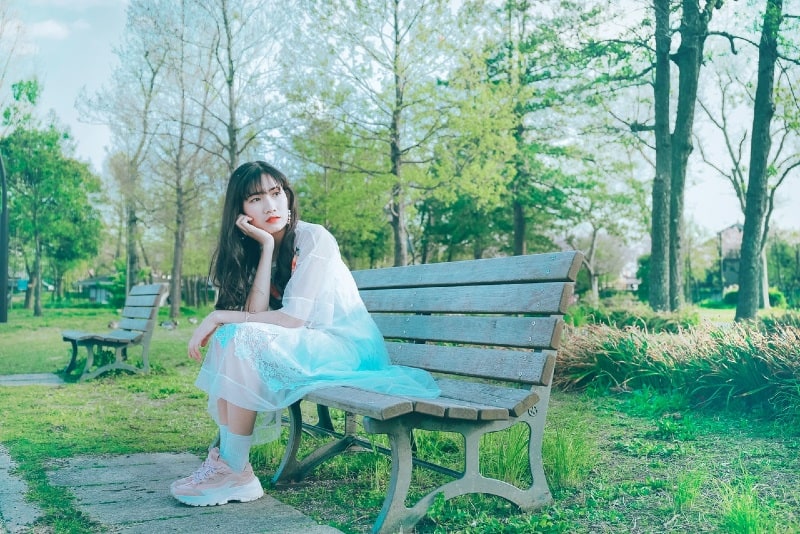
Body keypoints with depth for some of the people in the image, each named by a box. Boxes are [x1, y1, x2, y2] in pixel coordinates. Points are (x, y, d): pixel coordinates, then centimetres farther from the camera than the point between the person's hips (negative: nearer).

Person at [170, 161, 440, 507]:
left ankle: (236, 472, -18)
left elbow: (293, 319, -21)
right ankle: (226, 455, -10)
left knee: (244, 339, -25)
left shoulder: (313, 238, -14)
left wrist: (219, 317, -16)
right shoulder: (253, 248, 6)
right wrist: (267, 247, -14)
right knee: (226, 337, -9)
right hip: (304, 347, 7)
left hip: (346, 348, -7)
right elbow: (256, 313, -10)